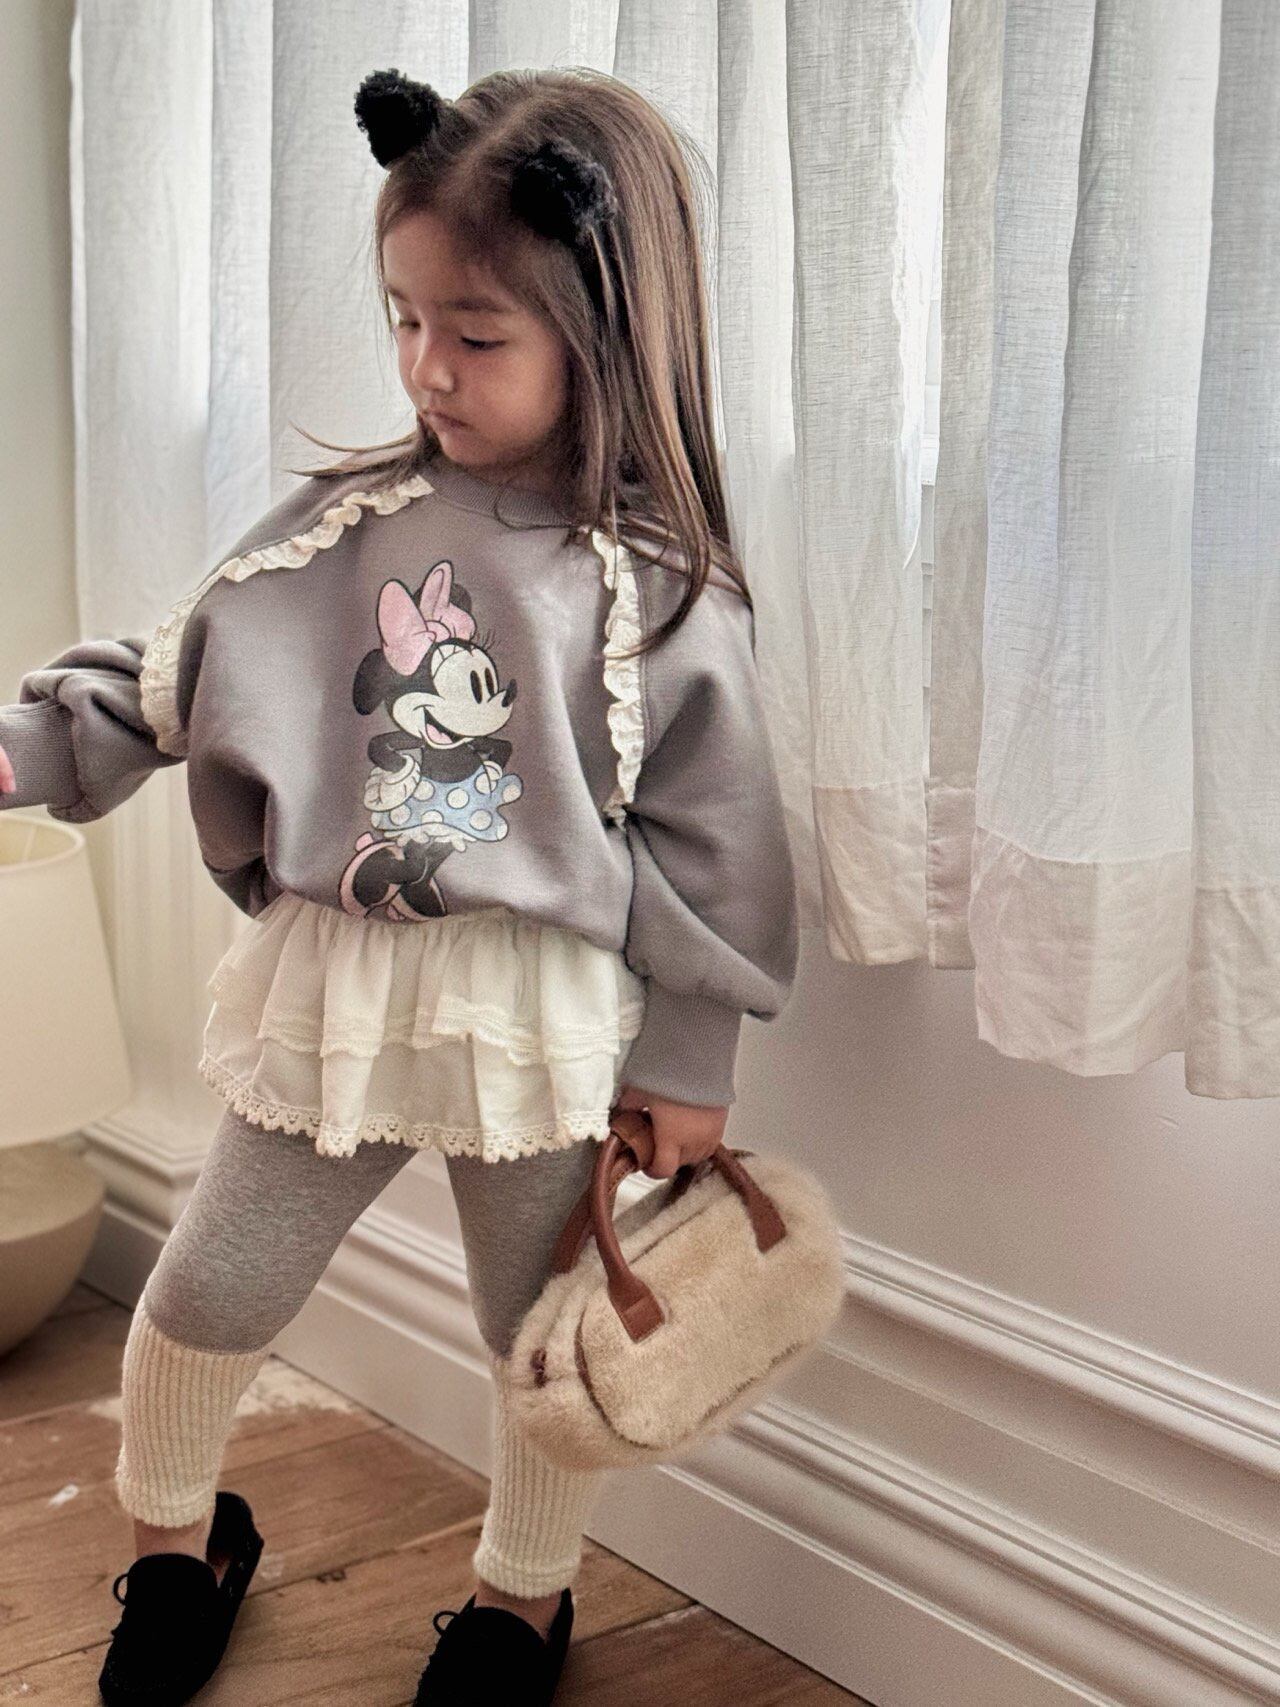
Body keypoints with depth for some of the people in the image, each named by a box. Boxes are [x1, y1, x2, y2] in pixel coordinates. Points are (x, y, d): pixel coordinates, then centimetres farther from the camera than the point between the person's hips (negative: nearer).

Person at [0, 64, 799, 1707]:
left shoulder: (662, 589, -12)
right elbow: (177, 676, 1)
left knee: (547, 1326, 17)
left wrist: (689, 1056, -6)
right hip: (330, 985, 3)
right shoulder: (349, 518, -3)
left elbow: (714, 834, -8)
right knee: (206, 1292, 15)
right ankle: (174, 1536, 43)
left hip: (542, 1015, -2)